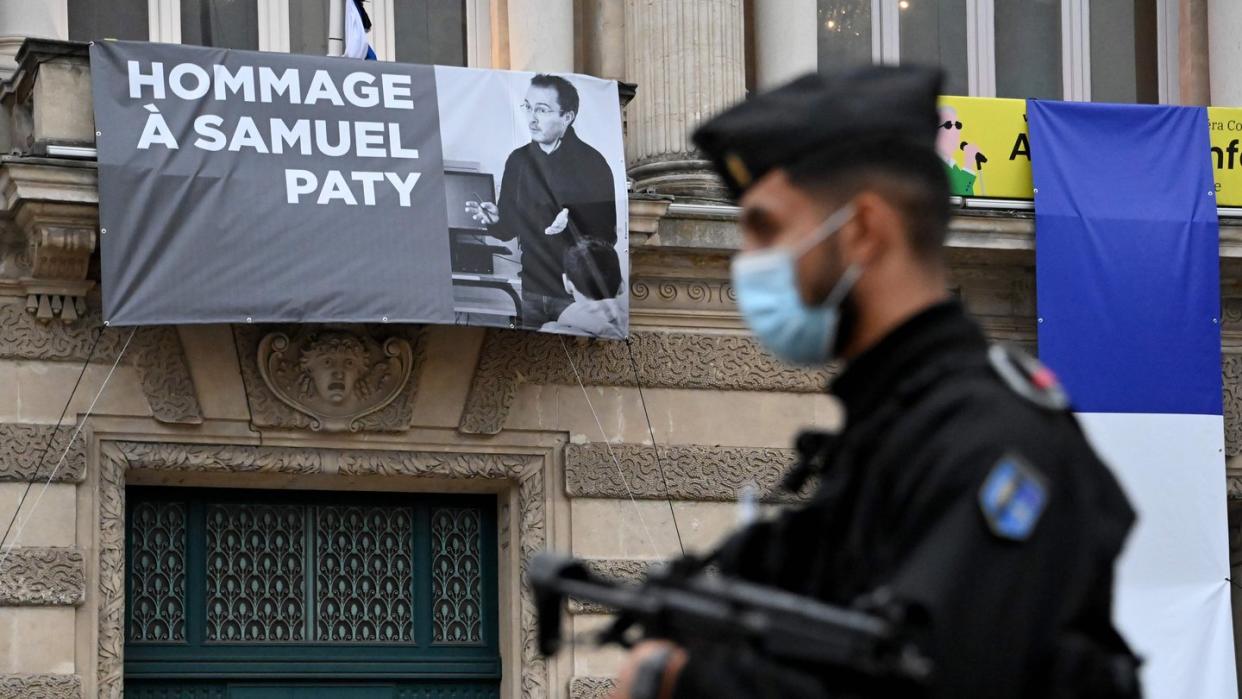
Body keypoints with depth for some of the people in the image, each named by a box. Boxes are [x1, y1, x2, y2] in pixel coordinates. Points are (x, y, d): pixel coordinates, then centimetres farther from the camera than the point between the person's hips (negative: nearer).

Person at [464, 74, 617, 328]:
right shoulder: (518, 161, 5)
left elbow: (607, 237, -12)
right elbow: (509, 228, 9)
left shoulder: (591, 163, -10)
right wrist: (494, 220, -12)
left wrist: (573, 224, -30)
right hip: (532, 293, 4)